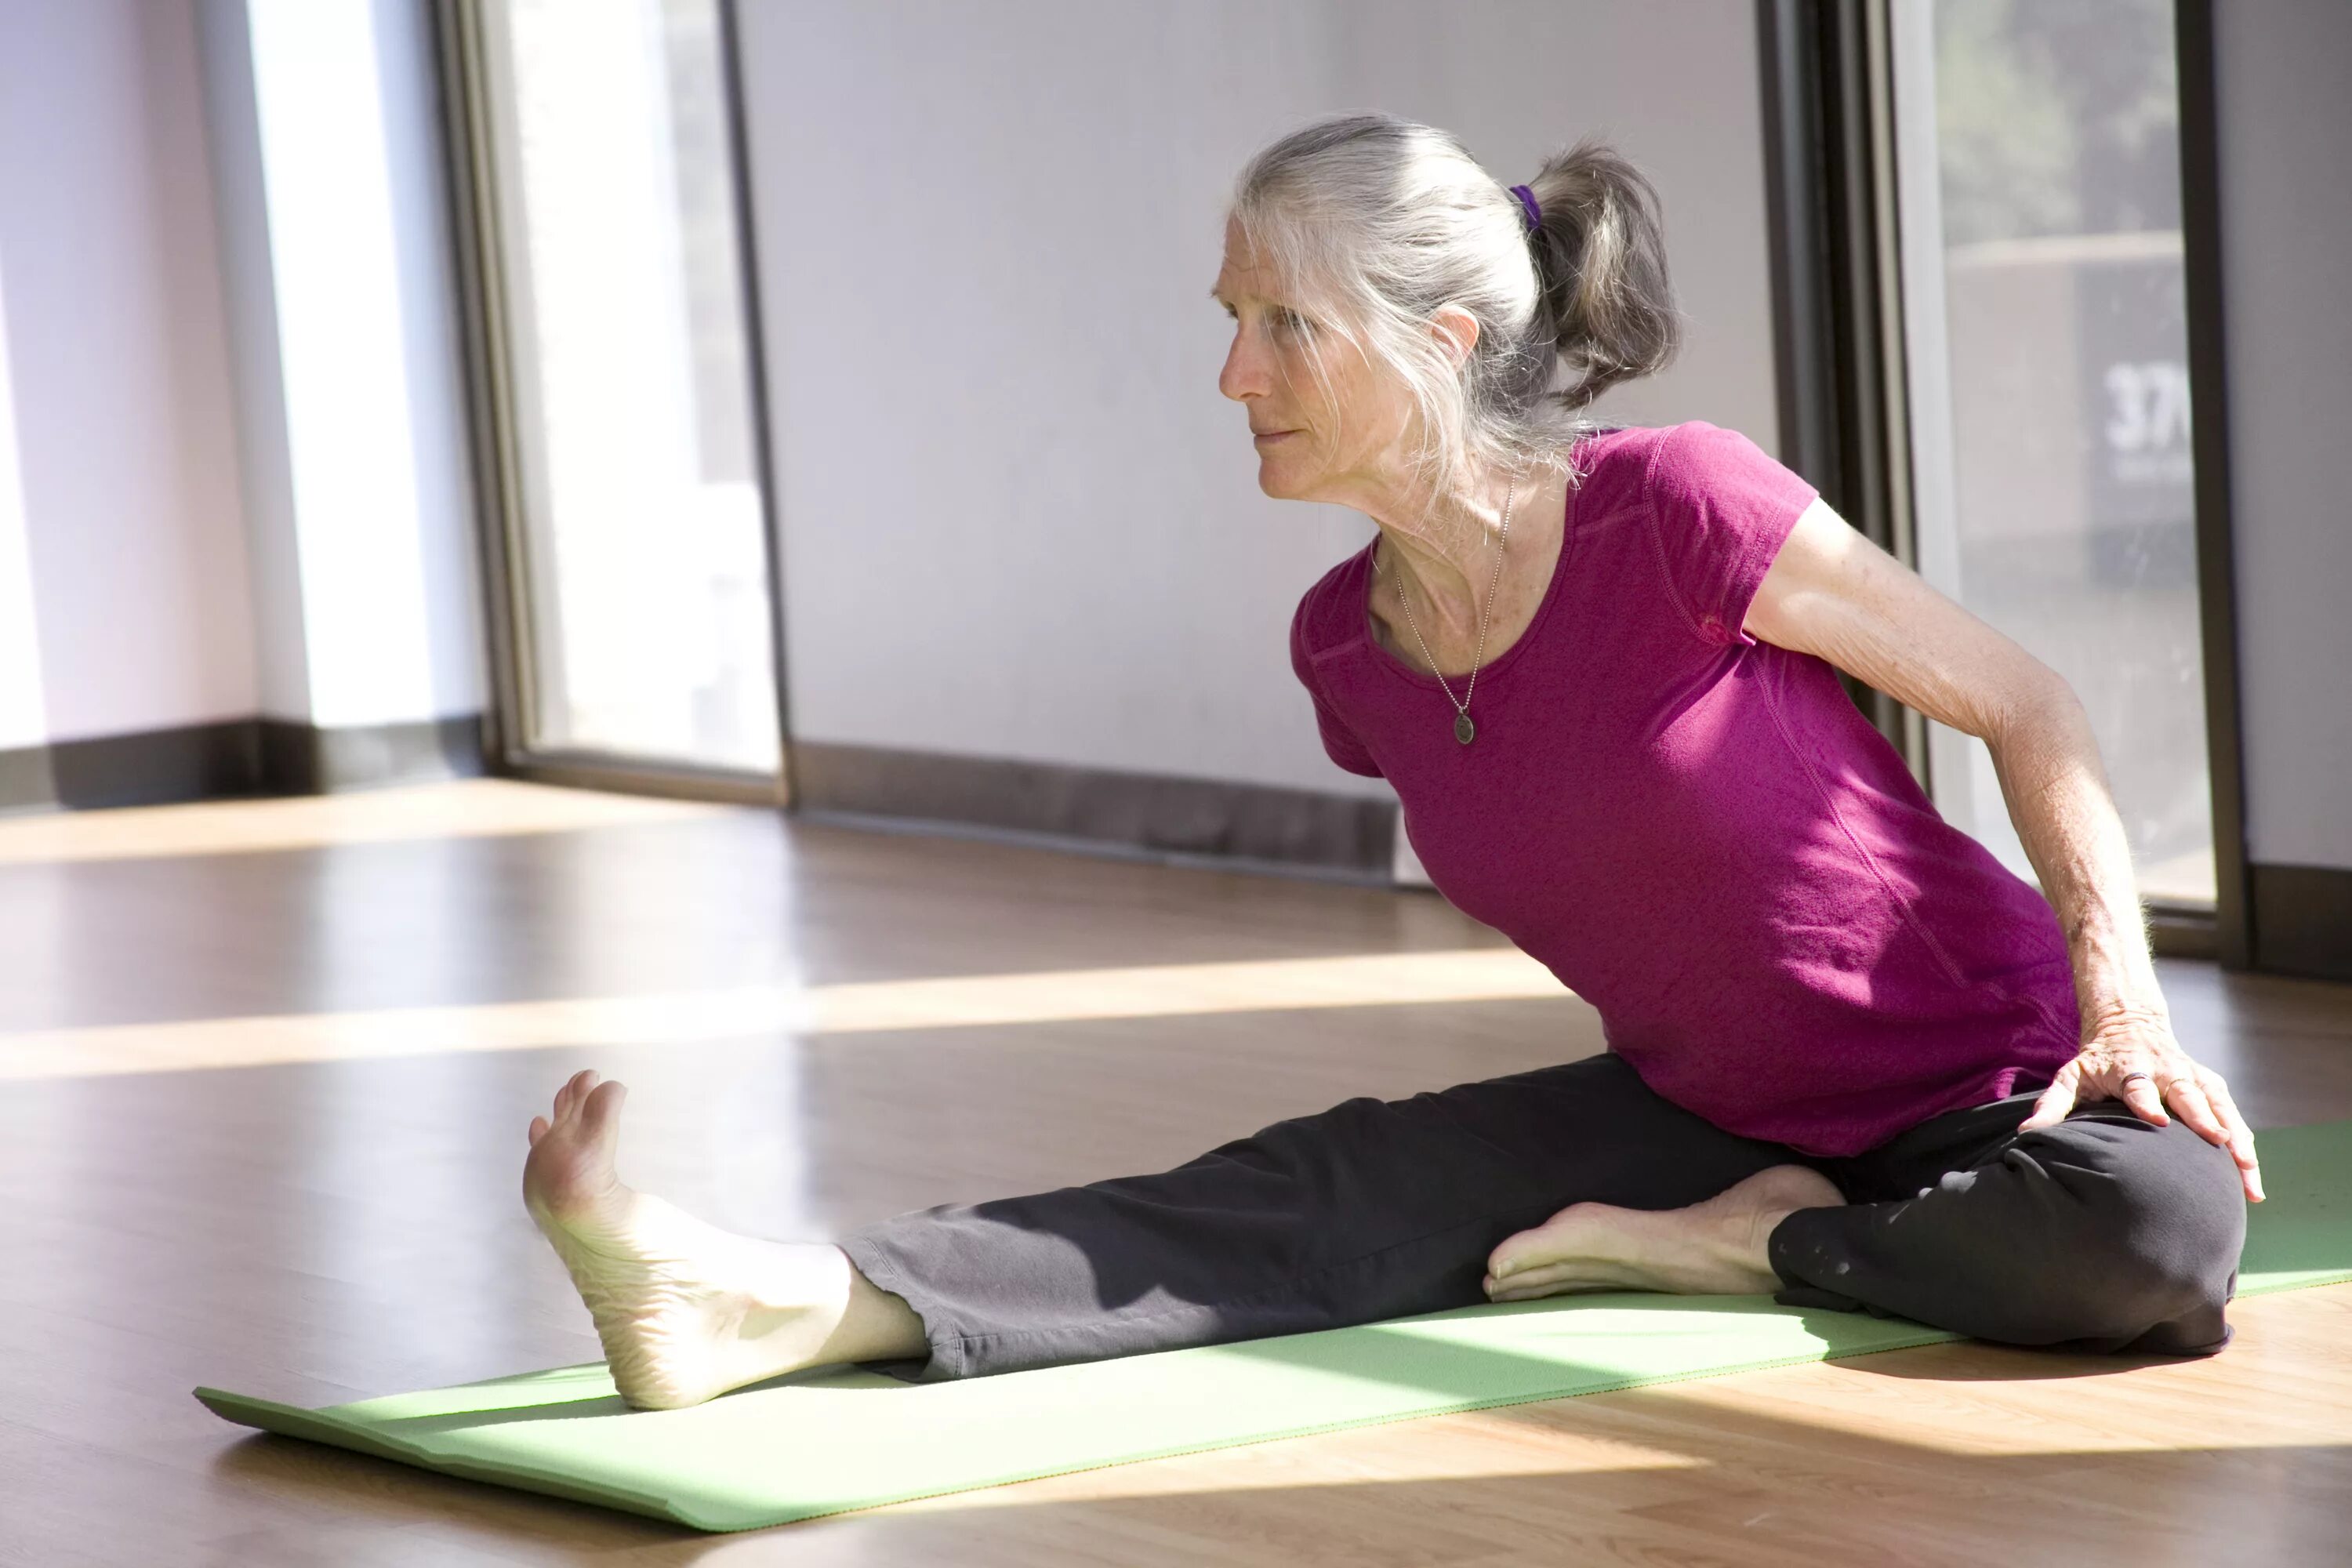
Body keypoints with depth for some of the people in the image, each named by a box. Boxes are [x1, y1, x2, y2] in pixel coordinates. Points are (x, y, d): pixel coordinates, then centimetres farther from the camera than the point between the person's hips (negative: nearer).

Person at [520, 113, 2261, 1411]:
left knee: (2157, 1232, -37)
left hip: (1988, 1081, -4)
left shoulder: (1679, 509, -24)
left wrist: (2126, 1010, -19)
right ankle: (779, 1308, -32)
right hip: (1704, 1108, 5)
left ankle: (1746, 1247, -13)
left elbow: (2027, 705, -13)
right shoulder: (1350, 646, -4)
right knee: (1332, 1192, -16)